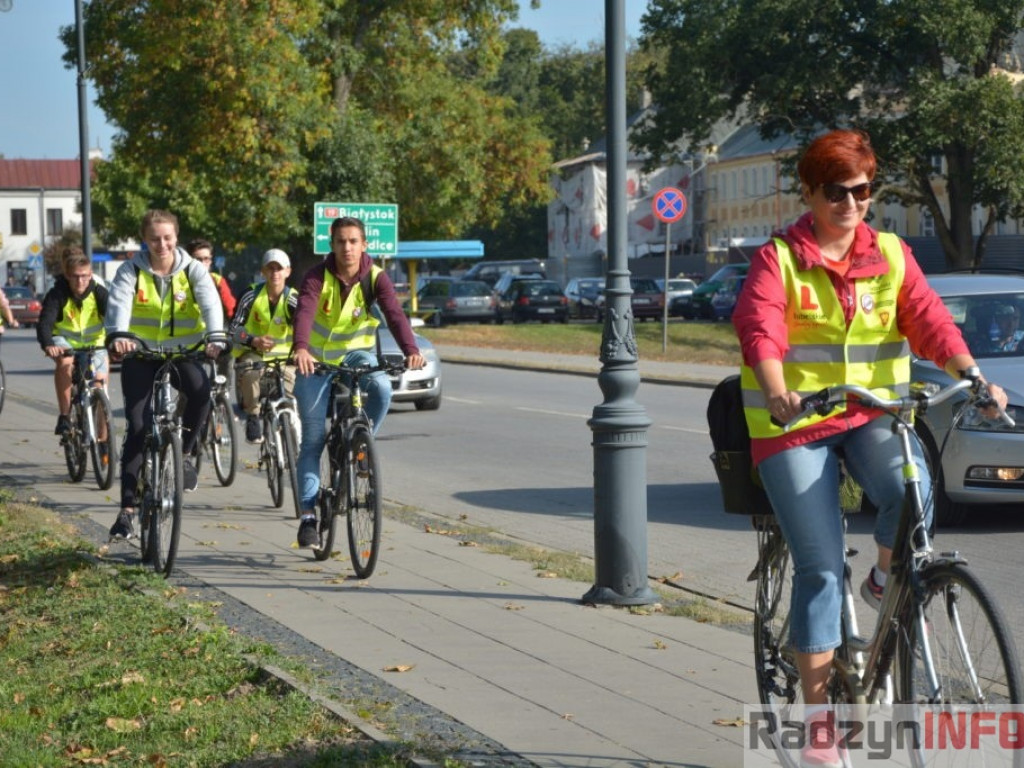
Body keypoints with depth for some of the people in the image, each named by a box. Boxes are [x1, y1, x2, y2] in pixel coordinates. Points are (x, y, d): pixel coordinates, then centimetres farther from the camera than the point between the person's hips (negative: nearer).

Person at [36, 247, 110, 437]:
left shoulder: (99, 293, -21)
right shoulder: (57, 294, -23)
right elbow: (44, 322, -35)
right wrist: (47, 345, -56)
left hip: (94, 343, 1)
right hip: (65, 341, -1)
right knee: (65, 362, -35)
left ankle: (102, 440, 7)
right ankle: (64, 417, -26)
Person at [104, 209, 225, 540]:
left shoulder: (193, 270, -5)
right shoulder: (130, 271, -6)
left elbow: (211, 304, -22)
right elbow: (119, 305, -25)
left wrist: (215, 338, -43)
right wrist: (118, 337, -47)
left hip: (182, 352, 0)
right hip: (141, 354, 0)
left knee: (201, 389, -33)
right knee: (138, 428, -7)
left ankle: (184, 453, -8)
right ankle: (127, 508, 1)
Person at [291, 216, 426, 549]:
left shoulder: (375, 278, -13)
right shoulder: (317, 276, -17)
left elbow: (395, 314, -27)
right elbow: (304, 311, -34)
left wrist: (411, 350, -46)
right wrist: (301, 348, -54)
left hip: (357, 353, 1)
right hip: (317, 359, -1)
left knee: (382, 387, -32)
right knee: (313, 440, -2)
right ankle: (308, 515, 4)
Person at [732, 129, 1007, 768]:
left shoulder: (891, 256, 6)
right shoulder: (778, 259, -4)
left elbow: (928, 318, -6)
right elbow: (760, 328, -20)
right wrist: (776, 391, -40)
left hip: (872, 414, 2)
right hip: (794, 423, -2)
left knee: (912, 490, -31)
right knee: (821, 567, -5)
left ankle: (886, 580, 3)